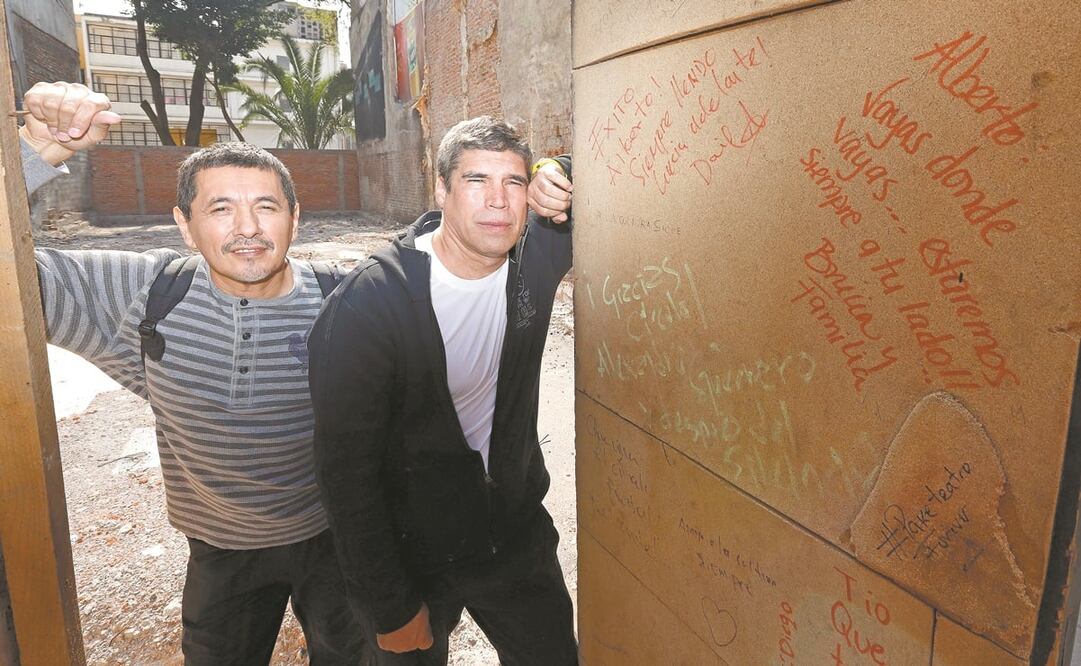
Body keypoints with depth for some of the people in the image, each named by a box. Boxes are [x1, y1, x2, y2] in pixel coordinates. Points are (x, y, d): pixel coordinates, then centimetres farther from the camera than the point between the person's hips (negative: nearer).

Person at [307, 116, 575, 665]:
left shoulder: (536, 256, -12)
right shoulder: (365, 307, -25)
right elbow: (345, 471, -21)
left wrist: (566, 174, -19)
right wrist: (390, 610, -15)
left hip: (517, 531, 4)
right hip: (408, 550, -4)